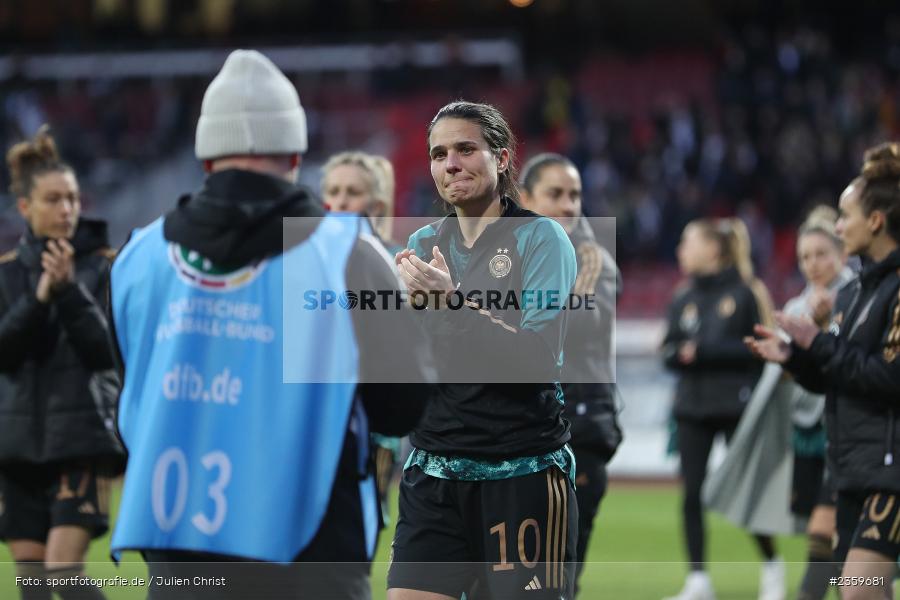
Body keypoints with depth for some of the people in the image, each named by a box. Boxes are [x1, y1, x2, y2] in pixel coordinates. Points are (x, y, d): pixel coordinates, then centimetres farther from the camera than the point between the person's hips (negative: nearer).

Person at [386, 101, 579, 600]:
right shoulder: (422, 246, 10)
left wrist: (452, 301, -23)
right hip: (433, 472, 4)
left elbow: (537, 359, -16)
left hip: (523, 475, -4)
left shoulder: (540, 238, -5)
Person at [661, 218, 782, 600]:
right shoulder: (684, 300, 11)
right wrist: (681, 354, -11)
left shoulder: (745, 293, -4)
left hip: (736, 406, -5)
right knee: (692, 493, -1)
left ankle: (772, 566, 21)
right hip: (692, 407, 5)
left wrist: (706, 350, -15)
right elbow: (669, 352, 12)